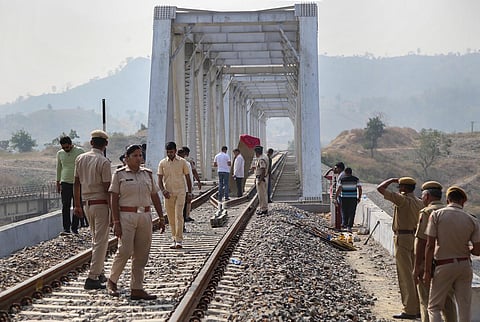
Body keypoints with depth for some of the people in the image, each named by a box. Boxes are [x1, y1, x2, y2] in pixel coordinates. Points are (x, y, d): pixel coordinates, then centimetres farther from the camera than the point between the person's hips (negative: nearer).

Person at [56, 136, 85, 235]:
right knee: (65, 206, -7)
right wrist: (58, 183, 15)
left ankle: (75, 227, 8)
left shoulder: (80, 151, -1)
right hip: (65, 183, 2)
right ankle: (66, 228, -6)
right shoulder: (59, 153, 8)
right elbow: (58, 168, 17)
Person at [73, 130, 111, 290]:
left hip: (86, 203, 7)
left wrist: (77, 205, 16)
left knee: (96, 239, 19)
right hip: (101, 203, -7)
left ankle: (99, 273, 24)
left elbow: (76, 184, 10)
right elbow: (107, 188, -15)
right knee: (101, 241, -3)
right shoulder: (104, 162, -13)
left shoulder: (80, 159, 6)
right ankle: (92, 278, -7)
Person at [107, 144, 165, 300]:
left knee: (141, 254, 4)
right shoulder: (119, 174, -1)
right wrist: (116, 222, -12)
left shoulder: (147, 174, 11)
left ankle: (137, 289, 9)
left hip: (145, 217, 5)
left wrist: (161, 218, 10)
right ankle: (112, 281, 11)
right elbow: (114, 199, -5)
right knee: (125, 251, -11)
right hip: (126, 217, -5)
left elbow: (155, 197, 15)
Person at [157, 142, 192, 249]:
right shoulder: (162, 163, 4)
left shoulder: (182, 162, 2)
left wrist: (189, 193, 3)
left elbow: (188, 178, 8)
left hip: (180, 192, -2)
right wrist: (163, 190, -15)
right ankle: (174, 239, 13)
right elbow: (160, 179, 3)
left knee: (179, 216, -12)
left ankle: (179, 240, -14)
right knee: (171, 218, 5)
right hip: (168, 194, 2)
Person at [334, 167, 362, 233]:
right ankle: (349, 226, -10)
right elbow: (360, 189, -2)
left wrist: (336, 198, -6)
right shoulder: (356, 179, 2)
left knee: (344, 212, 14)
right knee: (351, 213, 2)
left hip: (344, 198, 0)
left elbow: (338, 189, -9)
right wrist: (359, 197, 8)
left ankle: (345, 225, 22)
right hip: (353, 198, 0)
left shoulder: (342, 179, -2)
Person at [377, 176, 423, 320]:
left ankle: (409, 310, -5)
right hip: (415, 238, 8)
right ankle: (419, 308, 17)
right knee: (414, 275, 13)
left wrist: (392, 179, 1)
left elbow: (380, 188, -15)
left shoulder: (403, 200, -14)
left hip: (402, 239, -8)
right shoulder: (420, 203, 9)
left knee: (405, 276, -5)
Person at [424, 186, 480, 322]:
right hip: (464, 265, 3)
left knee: (434, 307, 7)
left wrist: (427, 271, -7)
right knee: (464, 309, 9)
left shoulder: (436, 215, -8)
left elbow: (430, 245, -12)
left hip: (443, 266, -2)